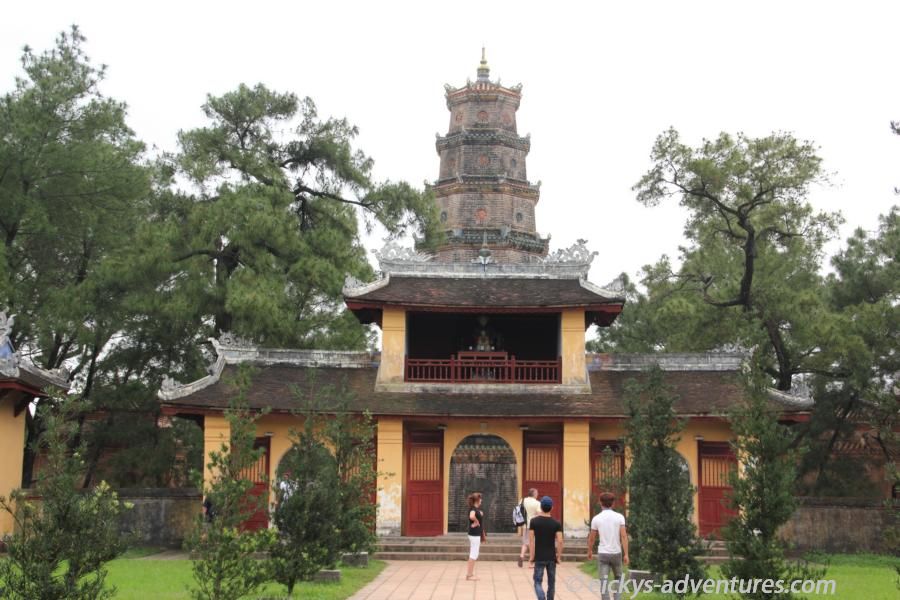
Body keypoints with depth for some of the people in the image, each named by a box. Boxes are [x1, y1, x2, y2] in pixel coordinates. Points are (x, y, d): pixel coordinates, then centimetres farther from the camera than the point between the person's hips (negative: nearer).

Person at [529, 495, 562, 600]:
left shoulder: (534, 521, -5)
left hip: (539, 558, -1)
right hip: (552, 557, 1)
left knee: (538, 582, 1)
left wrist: (531, 556, -4)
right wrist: (559, 557, 0)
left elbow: (531, 540, -8)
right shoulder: (556, 523, -4)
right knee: (551, 582, 14)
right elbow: (560, 541, -10)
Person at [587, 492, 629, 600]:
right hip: (616, 553, 1)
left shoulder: (596, 519, -2)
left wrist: (589, 551, 24)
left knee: (604, 582, -1)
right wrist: (626, 554, -9)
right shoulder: (619, 517, -3)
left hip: (602, 554, -1)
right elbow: (624, 536, -10)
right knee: (618, 577, 23)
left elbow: (591, 538, 7)